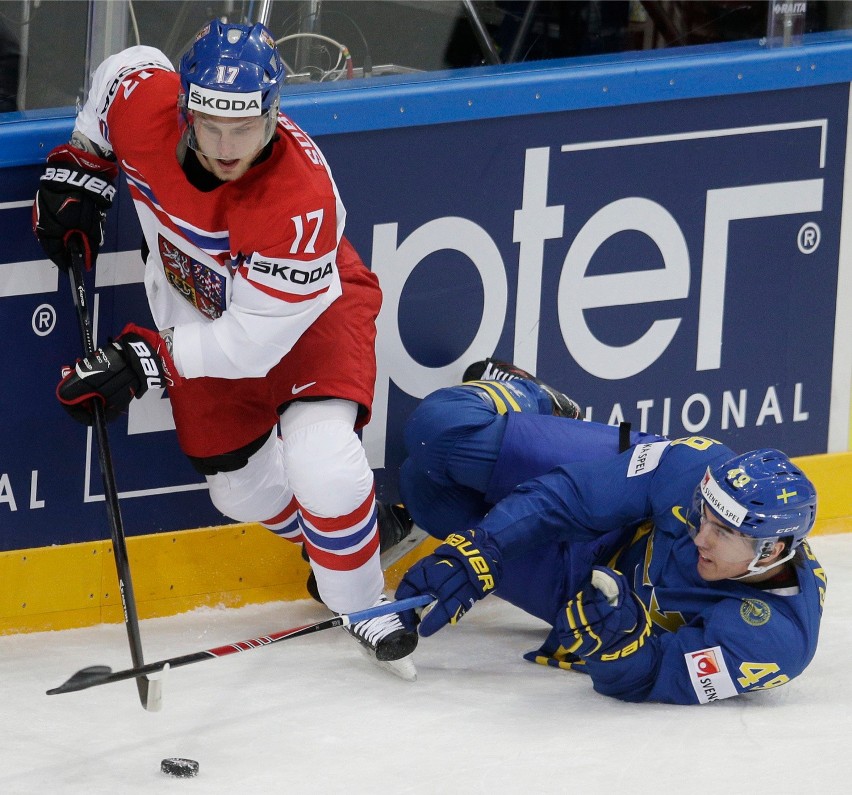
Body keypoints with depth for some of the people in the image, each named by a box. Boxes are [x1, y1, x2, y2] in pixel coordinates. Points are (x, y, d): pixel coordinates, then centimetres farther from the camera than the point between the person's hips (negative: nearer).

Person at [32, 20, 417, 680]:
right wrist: (80, 170, 0)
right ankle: (323, 538, 40)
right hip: (202, 306, 5)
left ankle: (362, 603, 0)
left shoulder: (301, 198, -41)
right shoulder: (144, 102, -30)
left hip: (311, 308, -5)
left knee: (320, 457, -24)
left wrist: (146, 361, -34)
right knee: (241, 485, 8)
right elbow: (122, 70, -1)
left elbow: (257, 339, -33)